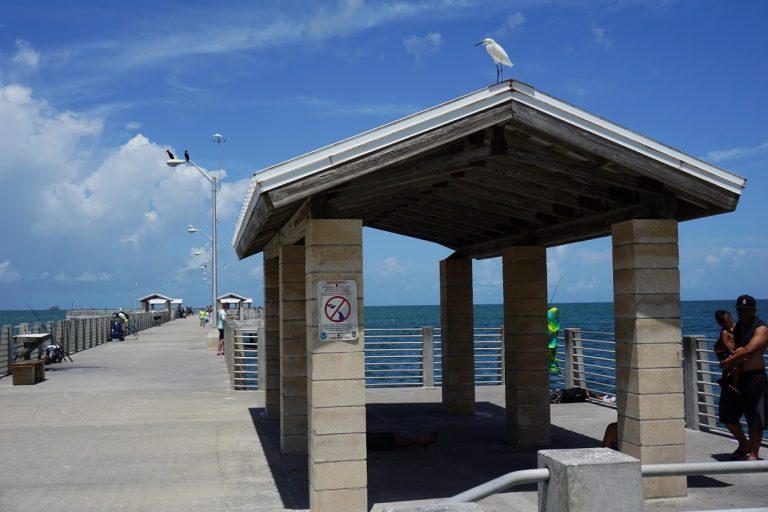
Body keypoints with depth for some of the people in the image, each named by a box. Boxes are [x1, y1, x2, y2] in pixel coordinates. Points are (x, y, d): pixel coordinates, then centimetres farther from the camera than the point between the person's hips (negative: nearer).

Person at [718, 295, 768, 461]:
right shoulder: (735, 327, 15)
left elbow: (749, 349, -22)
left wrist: (728, 361, -18)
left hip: (753, 377, -7)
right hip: (734, 377, 7)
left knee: (754, 419, -2)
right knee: (727, 416, 11)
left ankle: (753, 454, 8)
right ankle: (744, 445, 31)